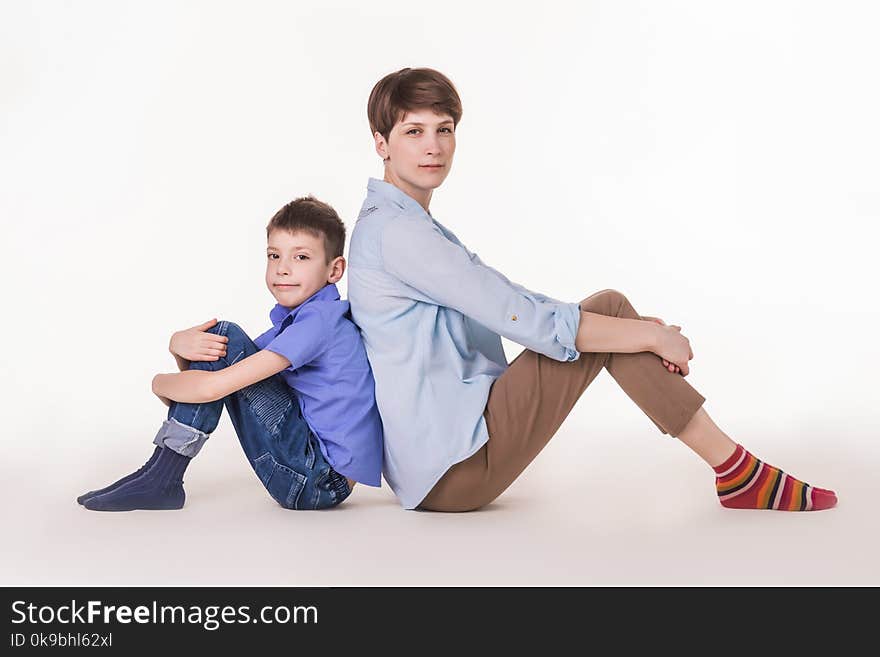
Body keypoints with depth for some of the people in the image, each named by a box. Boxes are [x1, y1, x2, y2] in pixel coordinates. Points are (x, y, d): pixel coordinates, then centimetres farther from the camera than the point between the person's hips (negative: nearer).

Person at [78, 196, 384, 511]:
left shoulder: (320, 320, -17)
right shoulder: (293, 320, 14)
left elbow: (211, 388, -23)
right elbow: (205, 378, 12)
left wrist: (159, 382, -2)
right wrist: (180, 345, -11)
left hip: (324, 482, -10)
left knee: (226, 339, -13)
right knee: (216, 340, 11)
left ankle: (159, 479, -9)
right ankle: (160, 478, 5)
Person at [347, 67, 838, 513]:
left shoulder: (411, 227, 18)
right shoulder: (396, 231, -15)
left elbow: (517, 304, 14)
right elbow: (526, 318, -20)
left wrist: (641, 330, 4)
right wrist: (651, 336, -10)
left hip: (441, 463, 10)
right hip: (449, 470, -10)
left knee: (608, 311, 6)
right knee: (609, 308, -11)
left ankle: (736, 469, 3)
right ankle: (737, 472, -5)